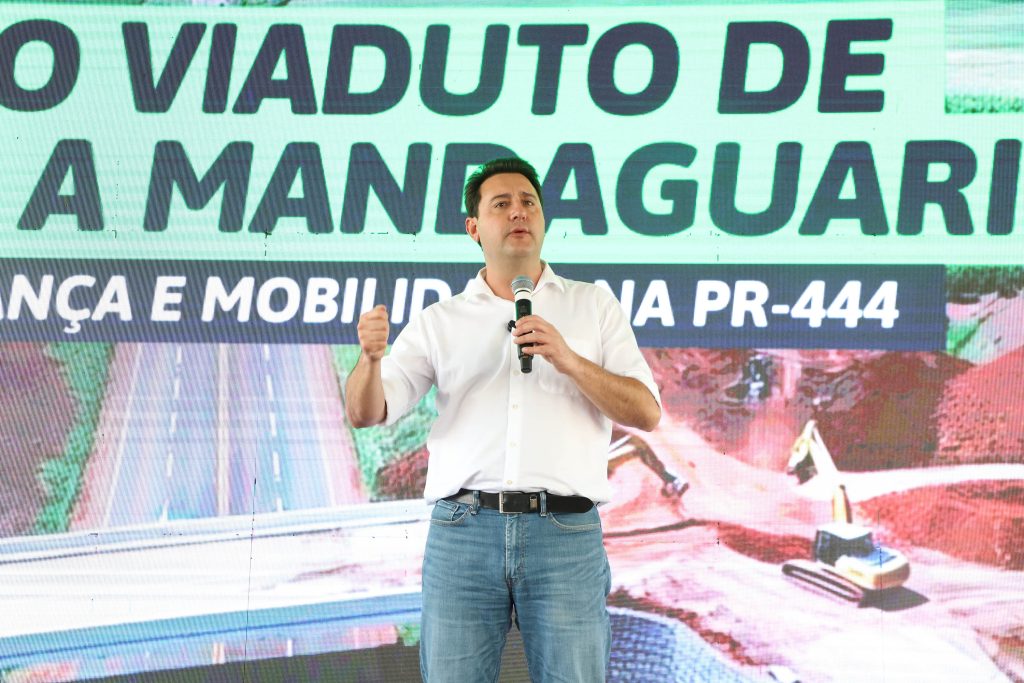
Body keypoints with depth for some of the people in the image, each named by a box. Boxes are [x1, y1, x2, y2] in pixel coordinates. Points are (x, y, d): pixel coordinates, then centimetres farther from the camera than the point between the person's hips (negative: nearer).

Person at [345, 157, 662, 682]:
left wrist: (569, 360, -11)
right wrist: (371, 358, -18)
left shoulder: (593, 306, 14)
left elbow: (646, 412, 5)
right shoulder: (440, 321, 14)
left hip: (565, 533, 0)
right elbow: (365, 413, 4)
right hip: (462, 528, 1)